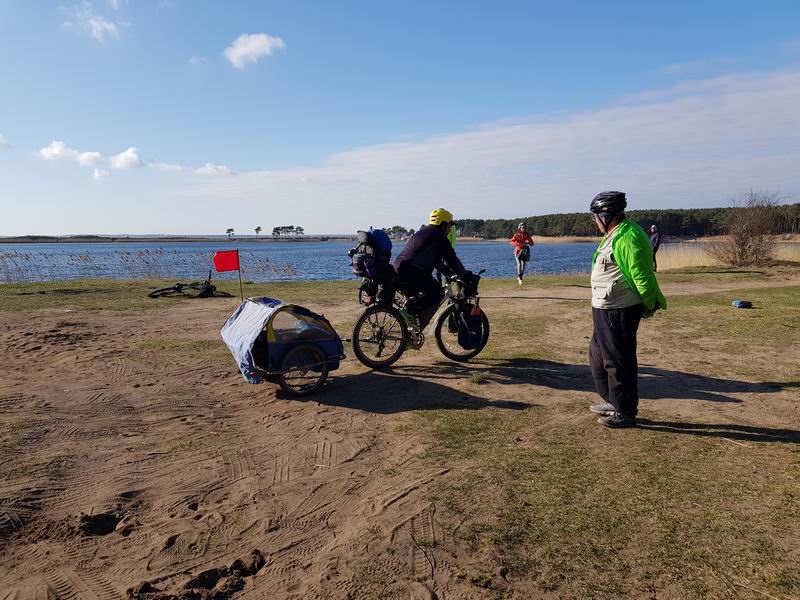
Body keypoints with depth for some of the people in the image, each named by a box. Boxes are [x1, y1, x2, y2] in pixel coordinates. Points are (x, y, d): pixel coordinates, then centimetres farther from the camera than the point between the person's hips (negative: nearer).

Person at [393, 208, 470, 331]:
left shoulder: (422, 232, 29)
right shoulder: (439, 237, 0)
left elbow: (436, 260, 36)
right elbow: (452, 260, -2)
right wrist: (465, 276, 7)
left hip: (398, 268, 10)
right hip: (412, 271, -10)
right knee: (438, 293, -7)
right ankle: (410, 311, -13)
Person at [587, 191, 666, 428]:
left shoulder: (627, 238, -20)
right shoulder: (615, 235, 14)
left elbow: (642, 276, -22)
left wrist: (650, 306, -13)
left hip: (619, 312, -11)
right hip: (605, 310, 11)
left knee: (619, 361, -1)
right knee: (598, 355, 21)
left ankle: (625, 413, 12)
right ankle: (613, 402, 34)